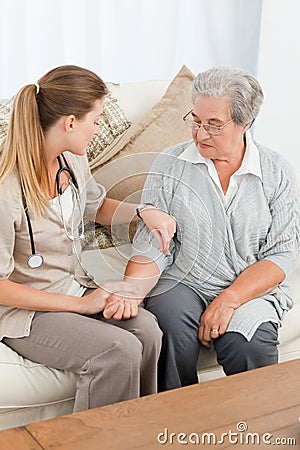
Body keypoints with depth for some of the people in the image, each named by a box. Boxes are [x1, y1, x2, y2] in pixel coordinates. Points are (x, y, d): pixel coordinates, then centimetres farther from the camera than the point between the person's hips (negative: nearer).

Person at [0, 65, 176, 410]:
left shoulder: (74, 161, 0)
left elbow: (97, 206, 22)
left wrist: (144, 211, 2)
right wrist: (81, 305, -19)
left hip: (75, 288, 7)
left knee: (146, 329, -20)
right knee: (119, 351, -26)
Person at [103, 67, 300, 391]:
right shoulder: (170, 164, 0)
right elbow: (151, 246, -2)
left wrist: (228, 301, -17)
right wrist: (131, 292, -22)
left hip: (251, 288, 0)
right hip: (181, 283, 0)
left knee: (249, 345, -29)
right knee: (173, 326, -31)